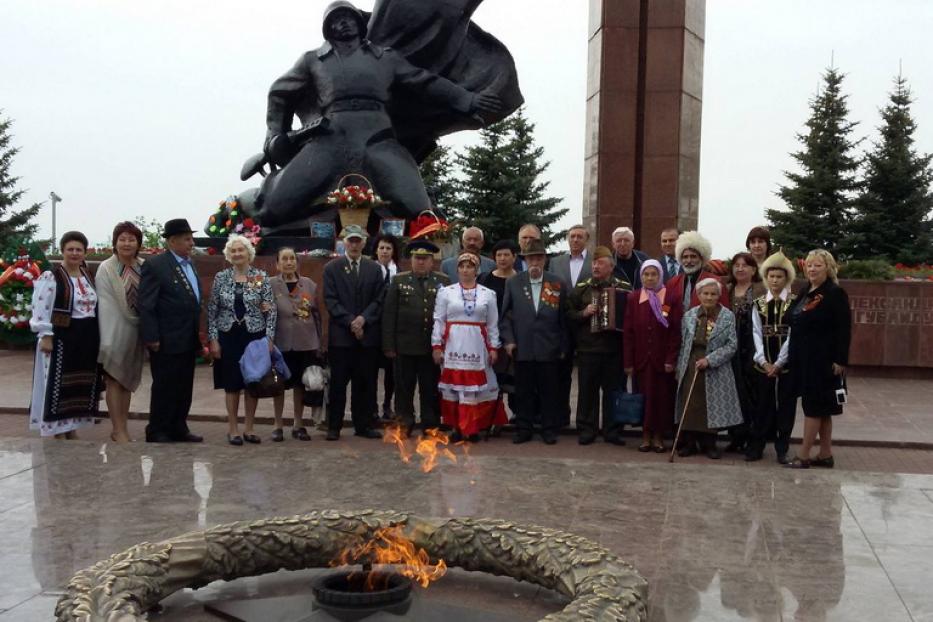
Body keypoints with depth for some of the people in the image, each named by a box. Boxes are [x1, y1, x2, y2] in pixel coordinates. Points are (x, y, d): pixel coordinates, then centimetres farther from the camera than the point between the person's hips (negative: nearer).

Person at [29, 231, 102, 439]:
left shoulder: (88, 277, 12)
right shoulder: (50, 277, -10)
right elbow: (41, 309, -13)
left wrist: (98, 336, 15)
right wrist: (45, 336, -18)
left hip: (87, 338, 7)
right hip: (61, 338, -7)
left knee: (81, 384, 11)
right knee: (58, 384, -1)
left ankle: (72, 428, 23)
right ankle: (59, 432, 7)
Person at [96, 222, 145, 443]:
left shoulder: (144, 268, 2)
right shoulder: (106, 268, -9)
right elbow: (105, 305, -14)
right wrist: (106, 339, -18)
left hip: (136, 332, 5)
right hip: (116, 331, -4)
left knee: (128, 381, 11)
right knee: (114, 381, 2)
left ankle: (121, 429, 20)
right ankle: (119, 431, 5)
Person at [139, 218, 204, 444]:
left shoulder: (190, 265, 13)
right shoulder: (155, 265, -10)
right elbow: (146, 305, -13)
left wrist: (198, 335, 13)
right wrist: (151, 337, -17)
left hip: (189, 341, 7)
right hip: (167, 341, -7)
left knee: (184, 387, 12)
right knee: (164, 387, 1)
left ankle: (178, 428, 22)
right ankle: (157, 432, 11)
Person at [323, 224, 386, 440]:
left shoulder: (374, 269, 11)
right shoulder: (331, 268, 6)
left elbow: (379, 300, 5)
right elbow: (330, 300, -2)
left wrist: (363, 319, -10)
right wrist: (350, 321, -11)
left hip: (368, 334, 2)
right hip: (340, 334, -2)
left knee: (366, 383, 5)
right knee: (338, 382, 1)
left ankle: (363, 425, 14)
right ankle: (334, 426, 9)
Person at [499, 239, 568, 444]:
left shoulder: (558, 285, 4)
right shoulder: (513, 283, 6)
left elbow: (563, 318, 4)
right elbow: (505, 315, 8)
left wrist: (563, 347, 2)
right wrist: (508, 340, -2)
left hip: (550, 349, -1)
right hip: (522, 348, 1)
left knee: (550, 391, 4)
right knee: (524, 391, 6)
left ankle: (550, 429, 15)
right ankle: (523, 429, 16)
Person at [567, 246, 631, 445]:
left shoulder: (624, 288, 6)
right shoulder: (581, 289, 7)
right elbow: (568, 315, 5)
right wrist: (584, 313, -11)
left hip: (615, 348, 0)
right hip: (588, 348, 0)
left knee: (614, 391, 5)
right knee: (587, 390, 4)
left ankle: (613, 431, 14)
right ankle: (587, 429, 12)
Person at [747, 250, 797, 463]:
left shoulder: (794, 303, -1)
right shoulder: (758, 304, 7)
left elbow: (793, 334, -8)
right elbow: (756, 334, 1)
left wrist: (779, 362, -13)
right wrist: (764, 361, -11)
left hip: (786, 363, -2)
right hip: (763, 364, 2)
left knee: (785, 405, 4)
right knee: (762, 405, 7)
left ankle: (782, 449, 12)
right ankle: (756, 446, 14)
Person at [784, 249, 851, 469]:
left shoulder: (835, 294, -9)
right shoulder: (805, 293, 13)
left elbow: (844, 330, -14)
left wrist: (840, 361, -19)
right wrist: (793, 356, 13)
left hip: (823, 360, -8)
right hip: (804, 359, 8)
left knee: (814, 406, -4)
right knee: (821, 408, 13)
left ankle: (804, 456, 0)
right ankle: (825, 455, 20)